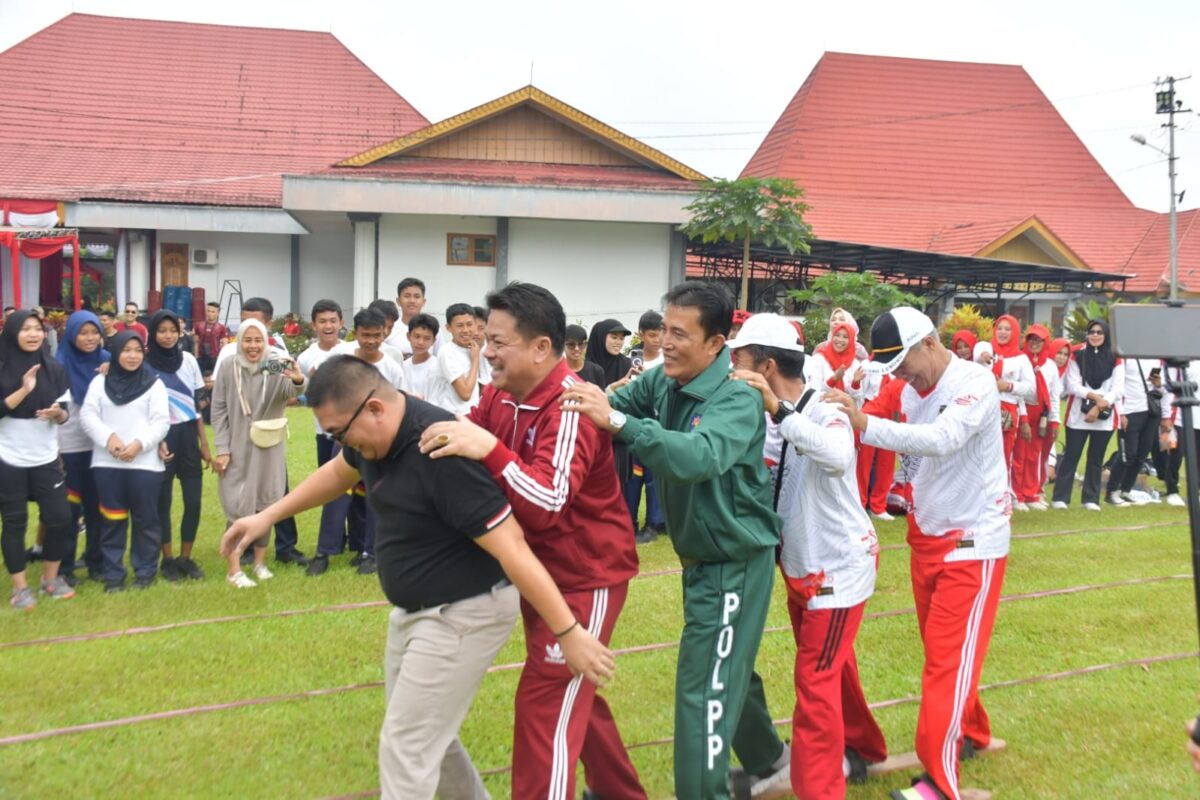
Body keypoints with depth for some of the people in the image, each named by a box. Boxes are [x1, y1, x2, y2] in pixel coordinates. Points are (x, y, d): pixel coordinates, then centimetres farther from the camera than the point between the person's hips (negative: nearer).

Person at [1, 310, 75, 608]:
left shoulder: (54, 369, 4)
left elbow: (66, 411, 4)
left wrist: (58, 413, -17)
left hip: (46, 458, 3)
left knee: (60, 517, 1)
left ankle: (51, 577, 20)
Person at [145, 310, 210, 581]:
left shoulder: (188, 360, 6)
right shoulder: (145, 364, -5)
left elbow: (198, 403, 10)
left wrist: (204, 442, 8)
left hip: (188, 435, 3)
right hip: (162, 437, -3)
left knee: (193, 500, 2)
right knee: (163, 501, 2)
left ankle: (186, 558, 13)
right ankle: (168, 559, 13)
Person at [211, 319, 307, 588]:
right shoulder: (228, 367, -8)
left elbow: (290, 391, -27)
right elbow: (219, 410, -4)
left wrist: (299, 381, -52)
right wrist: (222, 449, -8)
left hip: (269, 448, 1)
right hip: (237, 449, -1)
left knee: (265, 505, 11)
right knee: (239, 506, 1)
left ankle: (260, 562, 25)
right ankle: (234, 569, 7)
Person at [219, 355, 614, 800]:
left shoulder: (442, 452, -33)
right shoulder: (376, 432, -4)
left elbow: (511, 548, -32)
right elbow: (337, 474, 20)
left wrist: (568, 632, -30)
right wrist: (267, 516, 21)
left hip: (464, 614, -9)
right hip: (415, 610, 9)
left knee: (405, 747, -4)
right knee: (424, 733, 22)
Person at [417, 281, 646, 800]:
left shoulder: (569, 409, -26)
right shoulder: (501, 395, 0)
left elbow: (547, 503, -36)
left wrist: (490, 450, -47)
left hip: (584, 577, -9)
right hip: (539, 571, 9)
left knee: (546, 705, -8)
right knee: (570, 693, 23)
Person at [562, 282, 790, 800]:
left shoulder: (738, 400, -26)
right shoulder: (662, 382, -3)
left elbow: (699, 456, -43)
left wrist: (616, 420, -51)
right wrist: (584, 401, -30)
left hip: (736, 561, -8)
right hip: (700, 557, 8)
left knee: (703, 688, -4)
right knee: (728, 670, 24)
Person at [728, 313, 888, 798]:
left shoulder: (824, 414, -24)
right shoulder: (779, 423, 1)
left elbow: (838, 457, -45)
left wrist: (777, 408, -50)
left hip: (839, 567, -9)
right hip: (802, 567, 9)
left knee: (815, 682, -5)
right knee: (832, 668, 24)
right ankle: (861, 747, 46)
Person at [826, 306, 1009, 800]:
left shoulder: (975, 383, -20)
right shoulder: (910, 390, 2)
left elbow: (942, 440, -36)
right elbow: (915, 452, 7)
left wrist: (864, 423, -43)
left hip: (974, 540, -7)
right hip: (926, 536, 7)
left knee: (950, 656, -6)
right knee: (941, 649, 17)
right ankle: (970, 733, 38)